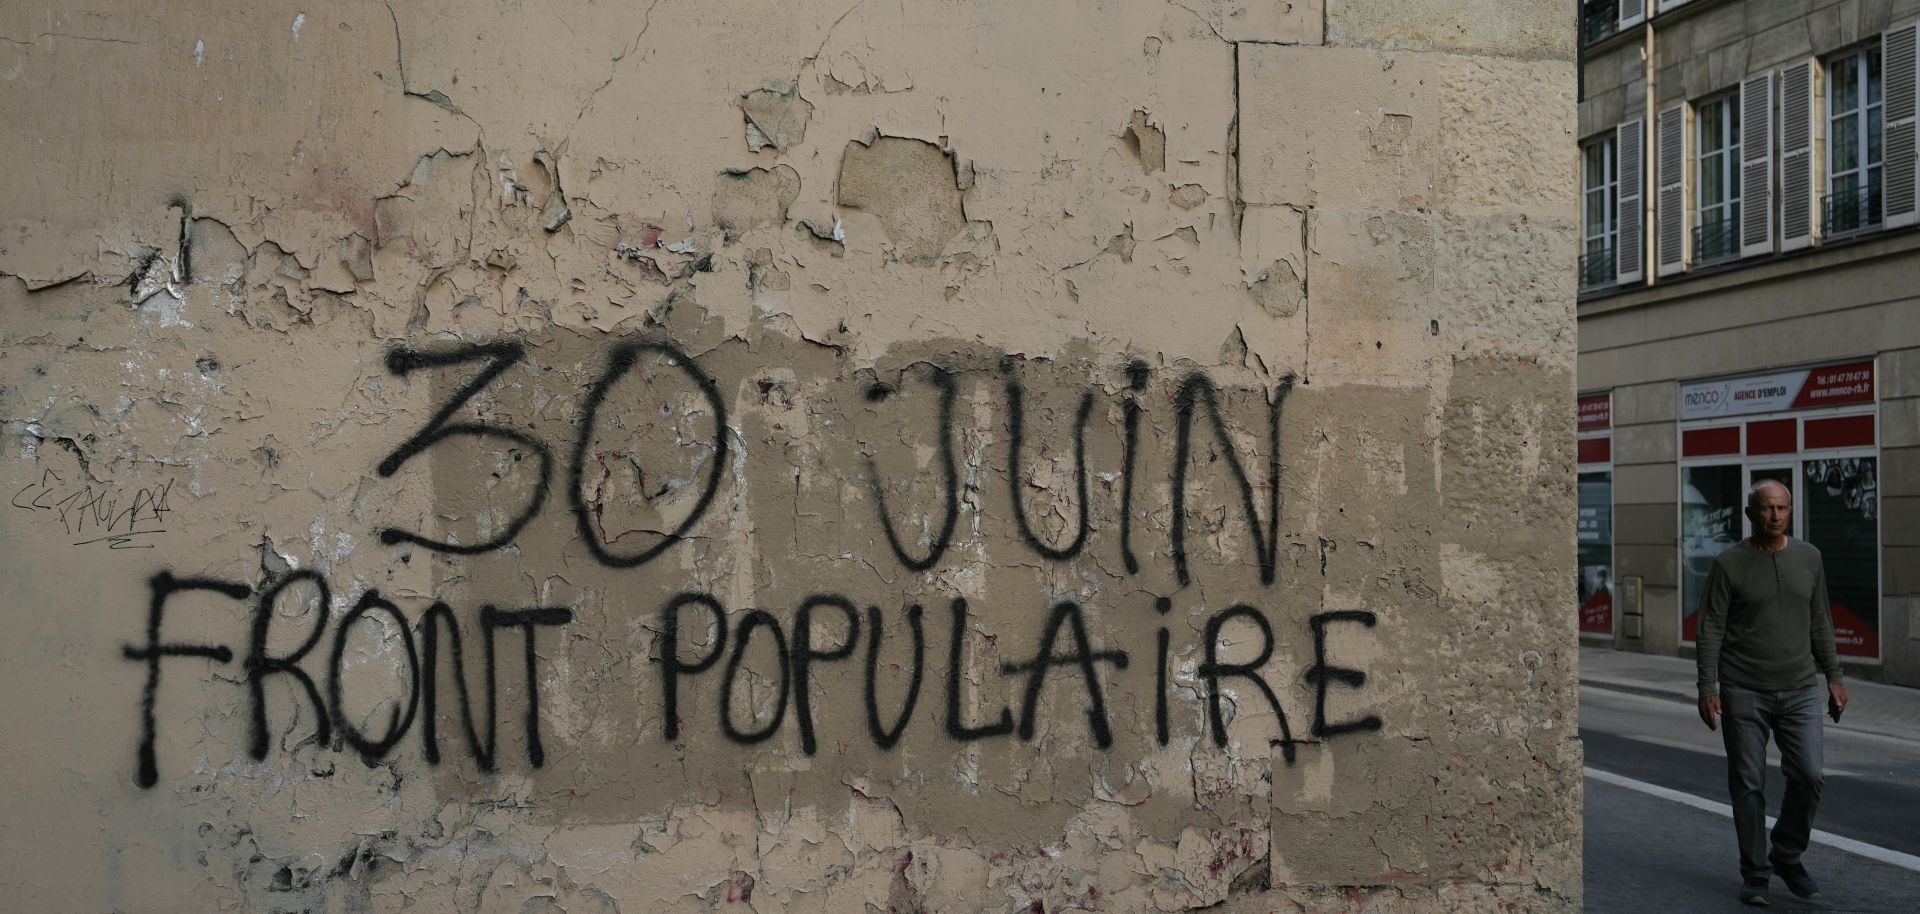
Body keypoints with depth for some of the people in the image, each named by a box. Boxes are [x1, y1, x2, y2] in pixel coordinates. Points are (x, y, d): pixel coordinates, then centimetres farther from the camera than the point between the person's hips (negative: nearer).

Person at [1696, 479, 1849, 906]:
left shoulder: (1808, 557, 6)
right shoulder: (1729, 563, -5)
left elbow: (1820, 622, 14)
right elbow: (1710, 629, -6)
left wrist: (1834, 677, 11)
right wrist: (1708, 687, -12)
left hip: (1800, 690, 3)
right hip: (1743, 693, -3)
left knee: (1808, 775, -6)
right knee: (1748, 785, 2)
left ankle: (1787, 856, 18)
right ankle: (1755, 874, 14)